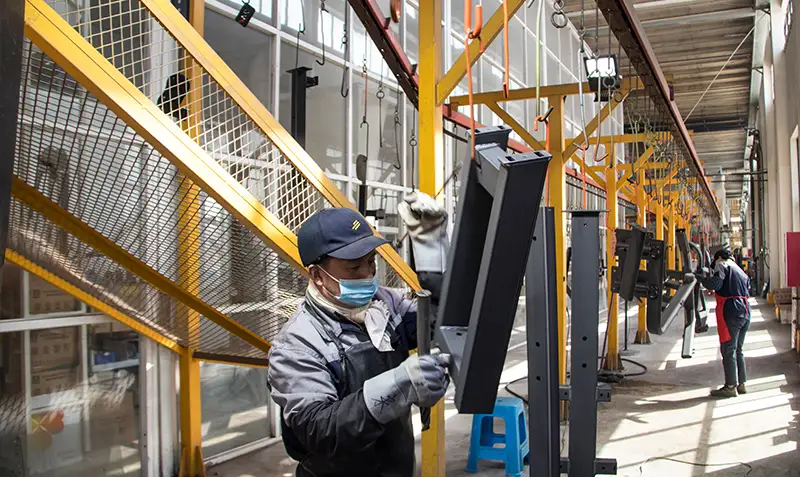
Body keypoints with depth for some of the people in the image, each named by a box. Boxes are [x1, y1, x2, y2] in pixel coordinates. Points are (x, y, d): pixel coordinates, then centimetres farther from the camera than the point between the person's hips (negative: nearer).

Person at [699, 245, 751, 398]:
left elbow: (715, 284, -14)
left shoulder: (723, 265, 0)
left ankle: (731, 387, -6)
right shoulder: (741, 272, 24)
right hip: (745, 312, 8)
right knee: (738, 349, 17)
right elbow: (747, 291, 24)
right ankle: (742, 384, 19)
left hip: (731, 312, -8)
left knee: (728, 350, -5)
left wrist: (704, 278, 5)